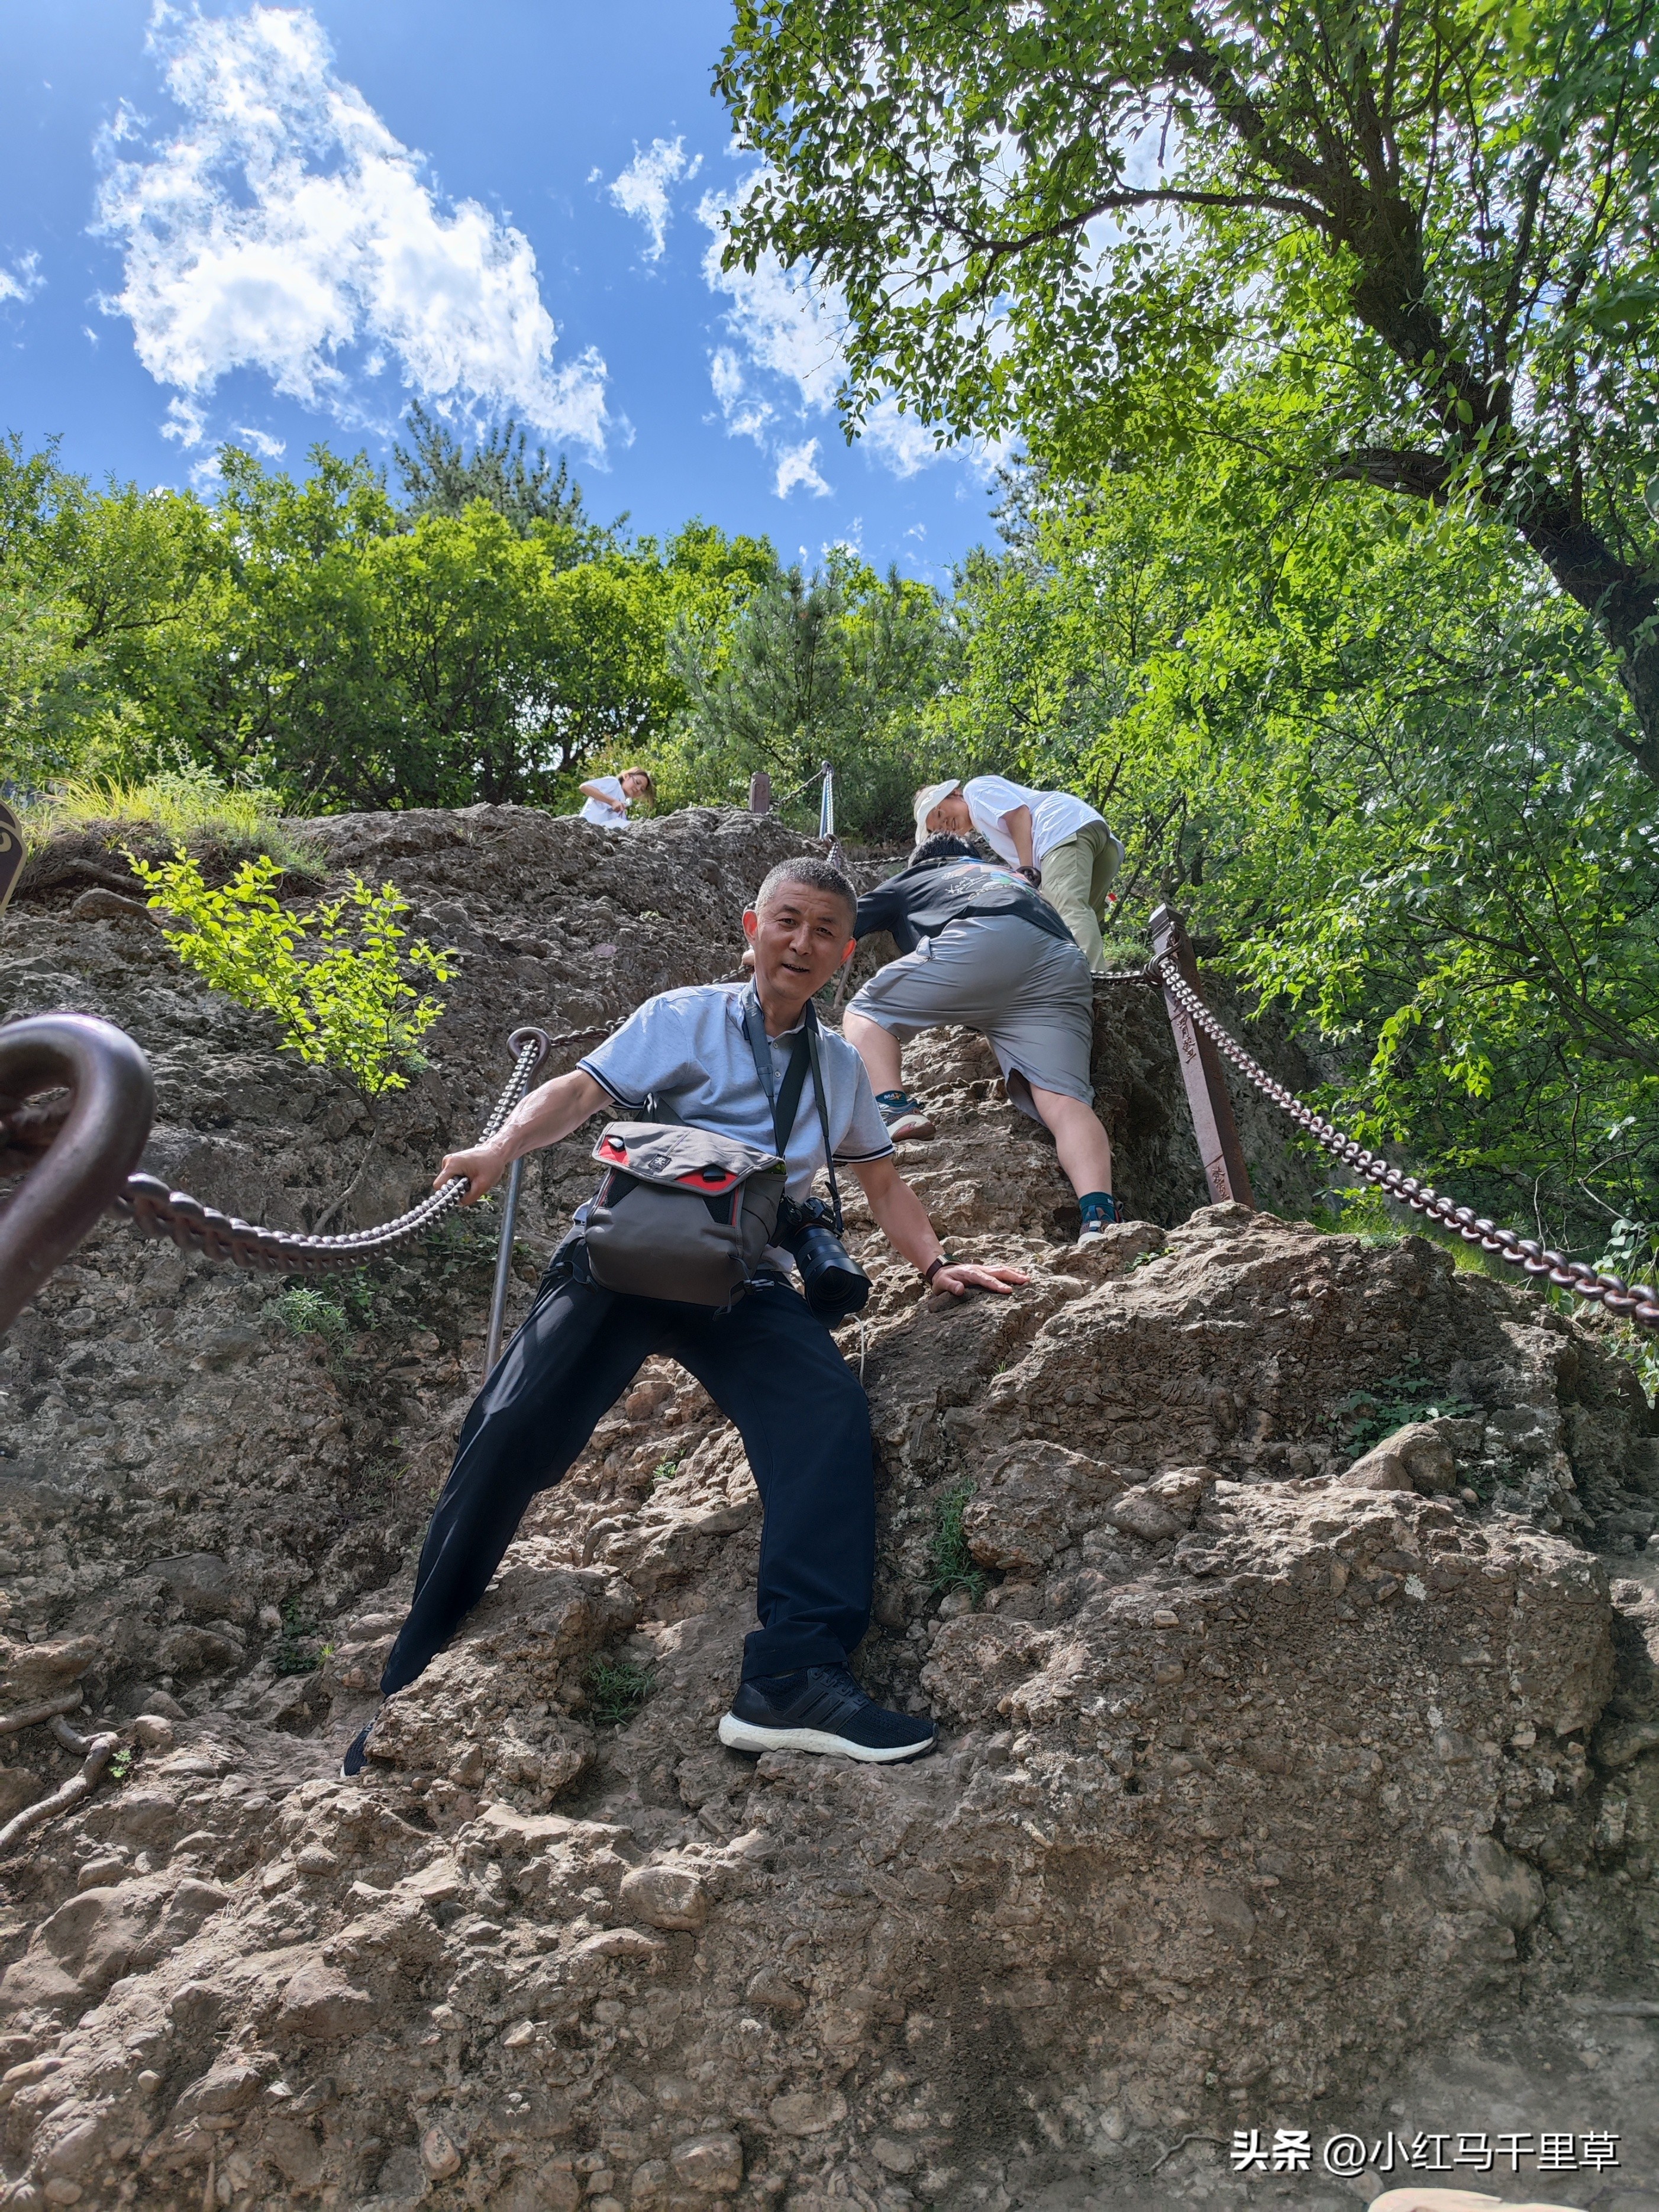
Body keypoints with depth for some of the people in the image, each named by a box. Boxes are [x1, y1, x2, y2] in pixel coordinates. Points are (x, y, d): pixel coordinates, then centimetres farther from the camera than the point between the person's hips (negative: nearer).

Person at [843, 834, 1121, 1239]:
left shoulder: (911, 878, 35)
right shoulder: (1017, 879, 47)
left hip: (978, 940, -3)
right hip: (1064, 967, 4)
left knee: (864, 1014, 13)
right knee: (1063, 1100, -7)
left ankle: (894, 1110, -13)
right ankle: (1100, 1217, -30)